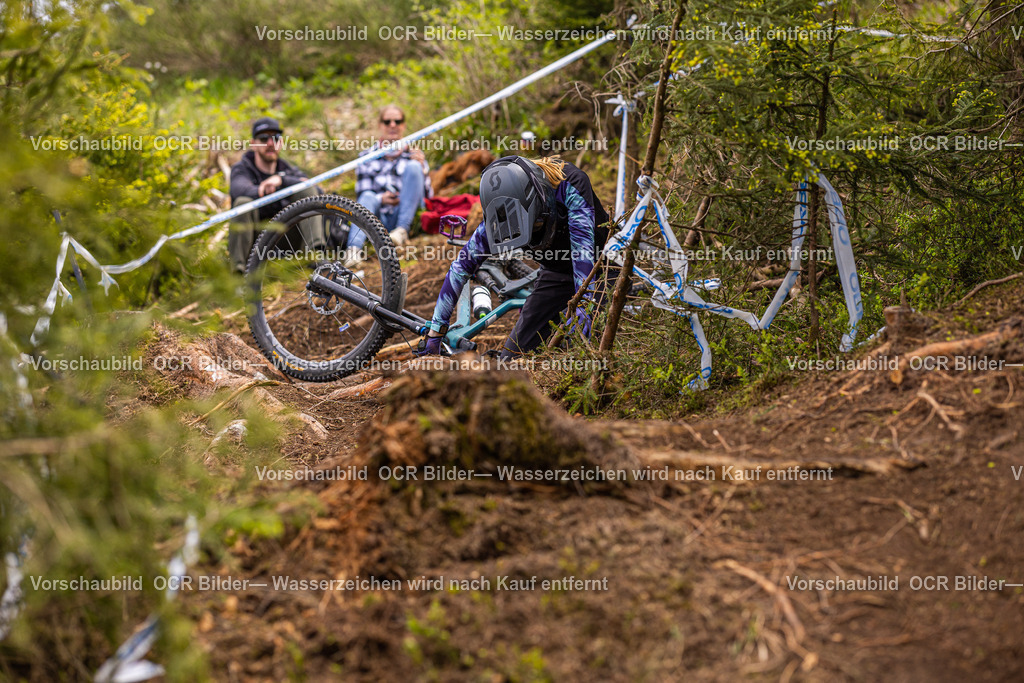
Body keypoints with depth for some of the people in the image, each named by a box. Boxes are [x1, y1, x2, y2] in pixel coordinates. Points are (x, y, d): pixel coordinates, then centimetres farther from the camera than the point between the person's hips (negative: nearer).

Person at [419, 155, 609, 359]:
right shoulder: (497, 221, -22)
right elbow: (461, 268, -15)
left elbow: (583, 243, -40)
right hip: (557, 271, 3)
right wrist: (435, 331, -17)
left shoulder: (570, 183, -32)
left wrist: (583, 304, -51)